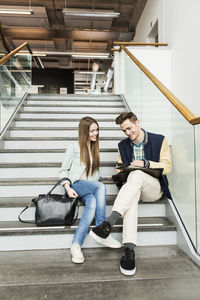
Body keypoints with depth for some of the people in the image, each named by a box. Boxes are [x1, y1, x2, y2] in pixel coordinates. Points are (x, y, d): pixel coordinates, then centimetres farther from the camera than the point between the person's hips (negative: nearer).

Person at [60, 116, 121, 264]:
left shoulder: (95, 149, 22)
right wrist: (68, 188, -14)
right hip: (76, 185, -4)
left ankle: (76, 245, -35)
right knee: (101, 186, -33)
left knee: (92, 203, -32)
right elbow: (64, 170, 2)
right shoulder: (74, 147, 4)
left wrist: (95, 184, 3)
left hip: (91, 187, 4)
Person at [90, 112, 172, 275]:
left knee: (136, 175, -37)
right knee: (131, 194, -37)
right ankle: (129, 248, -44)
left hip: (154, 188, -2)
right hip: (133, 187, 3)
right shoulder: (123, 145, 14)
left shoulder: (159, 140, 3)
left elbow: (167, 167, -3)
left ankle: (109, 221, -48)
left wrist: (145, 163, -19)